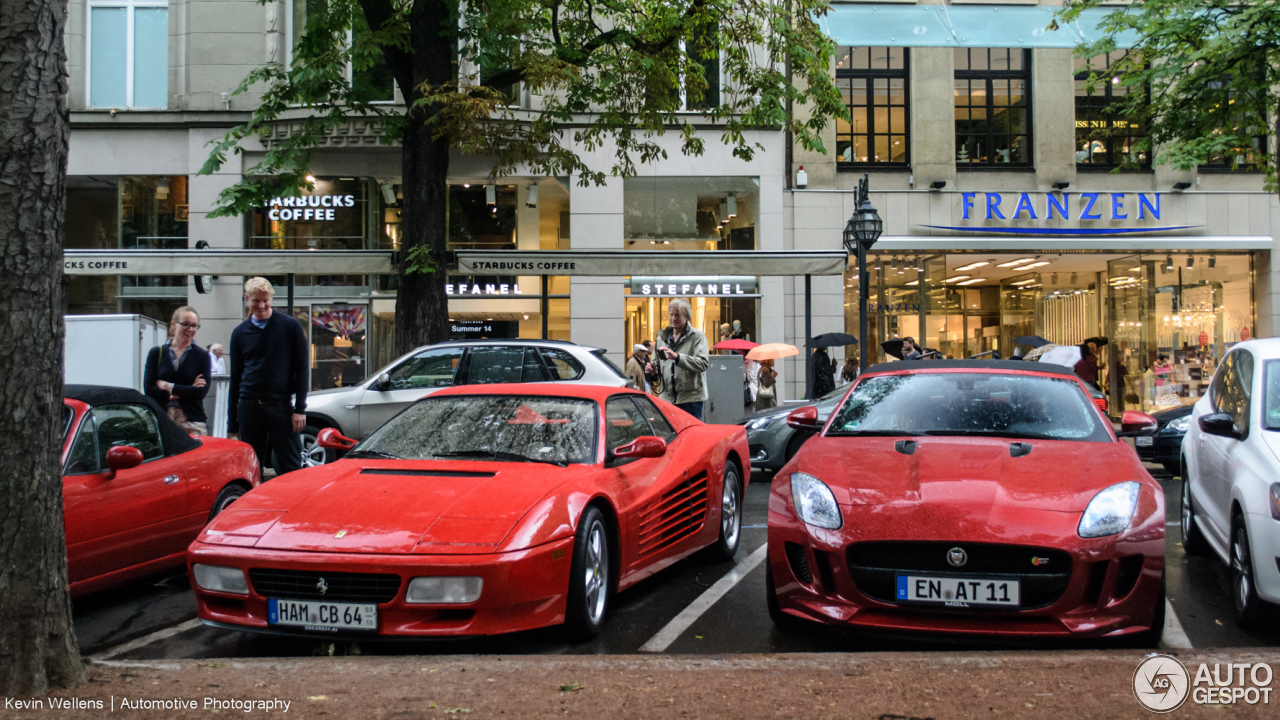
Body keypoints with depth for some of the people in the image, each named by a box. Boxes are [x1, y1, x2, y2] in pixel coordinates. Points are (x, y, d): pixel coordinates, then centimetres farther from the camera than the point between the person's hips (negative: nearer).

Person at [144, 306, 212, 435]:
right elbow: (149, 389, 1)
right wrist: (186, 391, -5)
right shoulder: (156, 353, 11)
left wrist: (169, 387, -2)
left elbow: (202, 392, -4)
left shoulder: (202, 355, 7)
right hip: (161, 419, 1)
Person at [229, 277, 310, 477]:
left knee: (290, 468, -2)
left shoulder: (290, 326, 2)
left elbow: (302, 369, 1)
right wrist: (232, 423, 11)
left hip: (280, 406, -3)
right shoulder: (239, 333, 11)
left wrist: (300, 409, -7)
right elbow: (235, 377, 15)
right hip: (249, 407, 3)